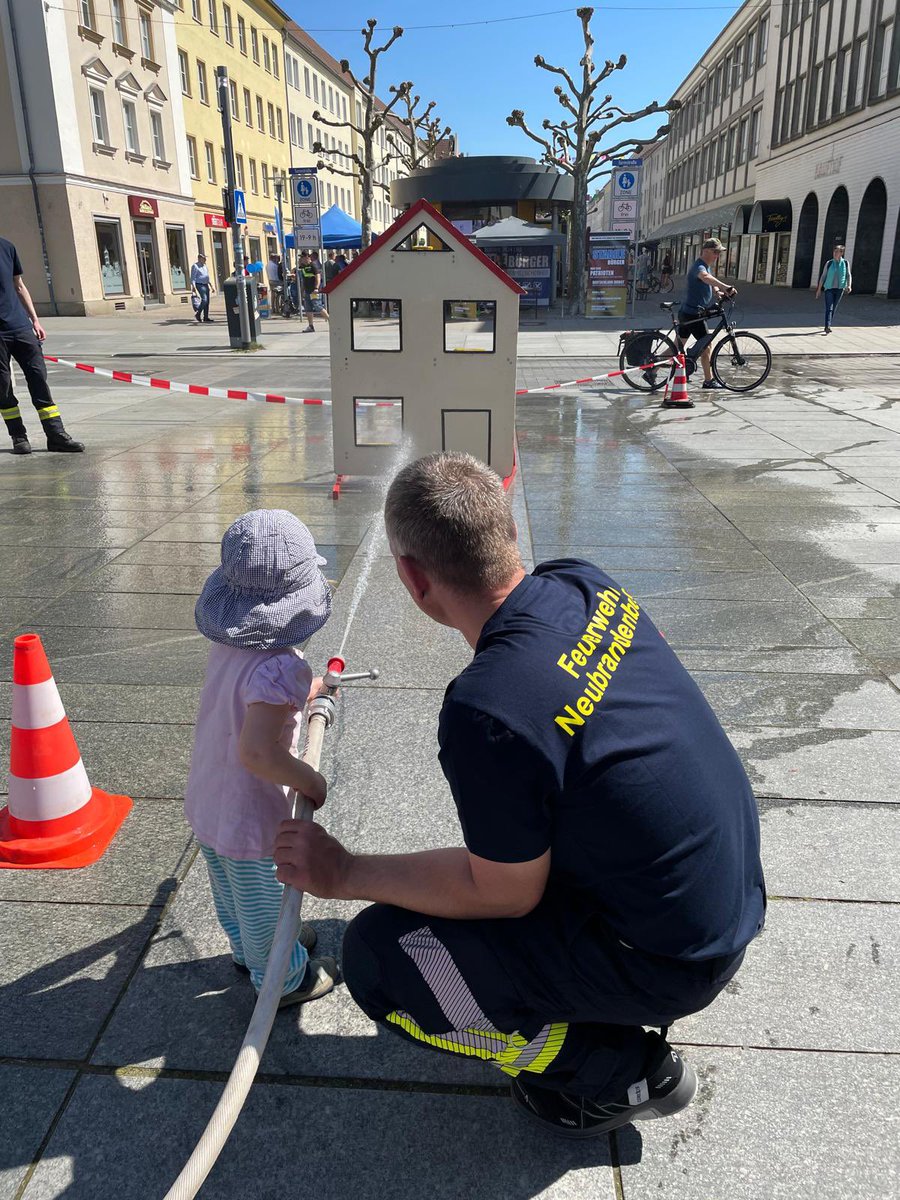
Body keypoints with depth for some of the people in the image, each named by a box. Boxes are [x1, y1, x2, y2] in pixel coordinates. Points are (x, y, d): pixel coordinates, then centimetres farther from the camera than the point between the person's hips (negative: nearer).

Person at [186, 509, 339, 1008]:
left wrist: (310, 689, 22)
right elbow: (257, 751, -40)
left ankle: (250, 951, 54)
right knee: (265, 901, 17)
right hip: (250, 818, -8)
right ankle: (284, 980, 40)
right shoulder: (280, 667, -33)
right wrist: (310, 780, -26)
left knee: (233, 895, 30)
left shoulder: (227, 646, -6)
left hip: (205, 802, 8)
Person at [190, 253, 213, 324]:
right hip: (200, 285, -8)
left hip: (206, 285, 8)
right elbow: (192, 278, -12)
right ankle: (198, 314, -4)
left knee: (207, 301, 4)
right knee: (204, 300, -19)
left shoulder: (205, 266, 16)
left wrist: (211, 286, 20)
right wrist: (194, 288, -20)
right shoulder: (195, 266, -7)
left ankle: (206, 317, 8)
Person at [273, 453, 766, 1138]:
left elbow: (503, 895, -17)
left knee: (377, 956, -7)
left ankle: (621, 1072, 7)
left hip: (669, 963, -8)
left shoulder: (486, 712, -32)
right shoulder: (586, 585, -8)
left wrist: (346, 875, -9)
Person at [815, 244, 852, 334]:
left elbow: (848, 275, 1)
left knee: (834, 309, 9)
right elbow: (823, 276, 4)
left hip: (839, 289, 2)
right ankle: (827, 327, -23)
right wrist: (819, 289, 2)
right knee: (829, 308, -14)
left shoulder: (845, 263, 3)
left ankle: (827, 326, 20)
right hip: (829, 288, -2)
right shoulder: (829, 263, 0)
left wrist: (849, 286, -16)